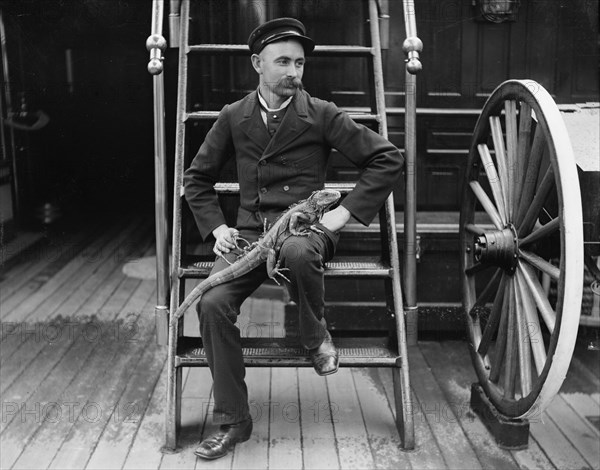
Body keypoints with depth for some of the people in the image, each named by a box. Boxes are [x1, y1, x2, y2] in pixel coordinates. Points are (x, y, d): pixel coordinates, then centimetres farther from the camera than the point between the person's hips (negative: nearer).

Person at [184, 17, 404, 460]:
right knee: (213, 303, -22)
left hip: (304, 226, -3)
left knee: (298, 251, -40)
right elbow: (197, 178, 19)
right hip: (249, 231, 3)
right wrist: (216, 227, 5)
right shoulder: (233, 117, 8)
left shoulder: (322, 115, -1)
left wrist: (345, 212, -8)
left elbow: (388, 159, -2)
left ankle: (317, 336, -7)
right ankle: (232, 421, -4)